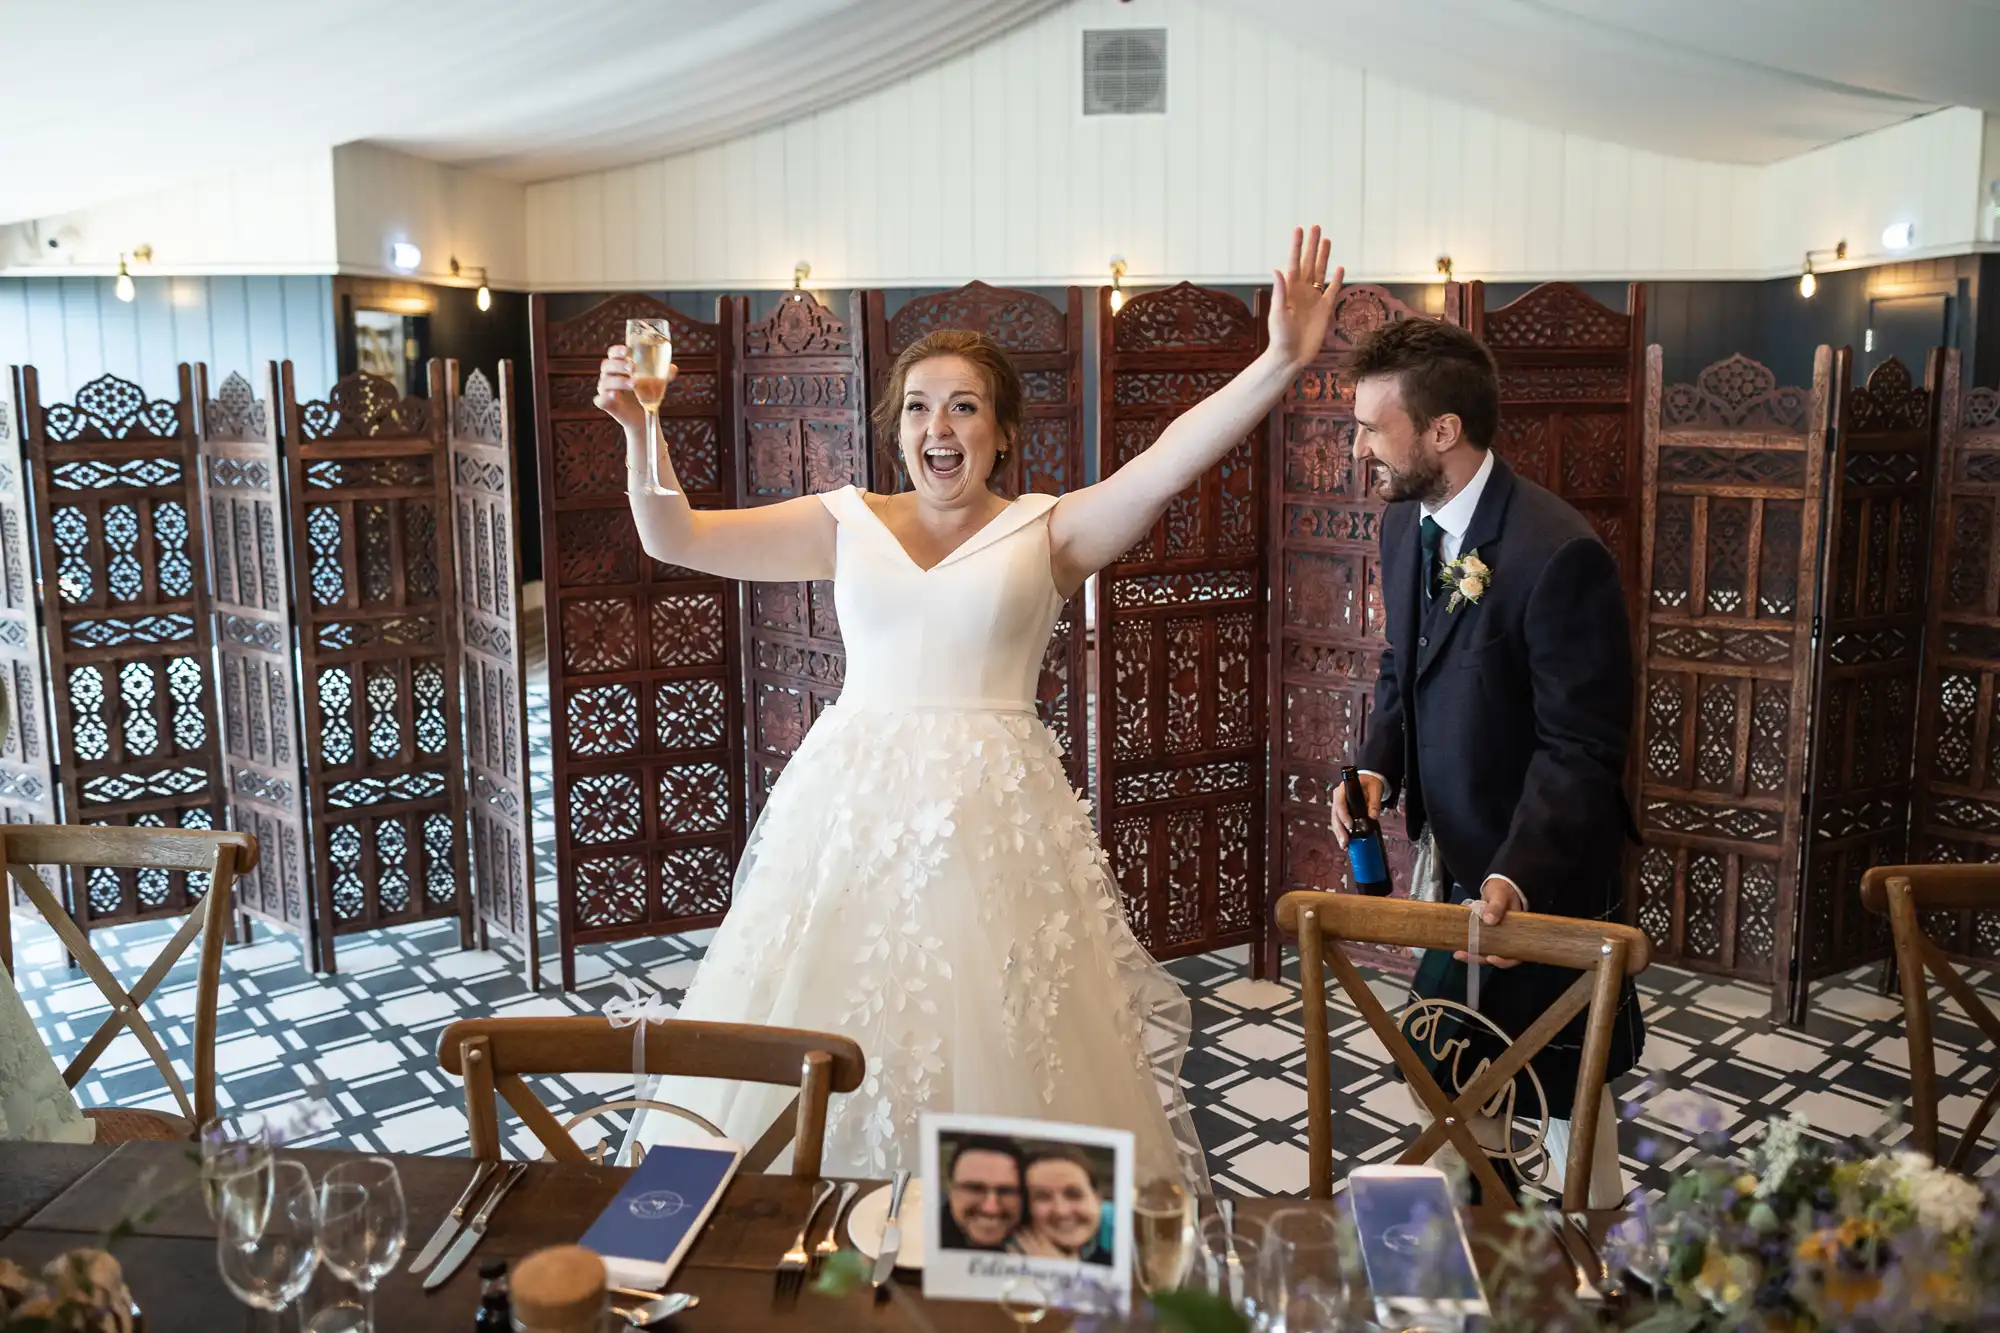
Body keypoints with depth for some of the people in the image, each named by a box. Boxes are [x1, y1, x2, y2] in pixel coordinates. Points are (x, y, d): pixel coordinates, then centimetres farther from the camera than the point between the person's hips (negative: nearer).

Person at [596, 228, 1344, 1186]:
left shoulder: (1048, 532, 2)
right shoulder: (847, 524, 9)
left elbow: (1169, 461, -13)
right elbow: (675, 538, 6)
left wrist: (1280, 361, -24)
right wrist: (639, 428, -9)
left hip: (991, 817, -2)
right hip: (853, 810, 2)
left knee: (998, 1057, 2)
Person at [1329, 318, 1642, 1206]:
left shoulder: (1558, 554, -26)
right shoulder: (1404, 526, 0)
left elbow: (1580, 749, -25)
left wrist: (1516, 877, -35)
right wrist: (1375, 768, -7)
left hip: (1543, 875, -7)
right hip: (1450, 857, 7)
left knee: (1564, 1085, 12)